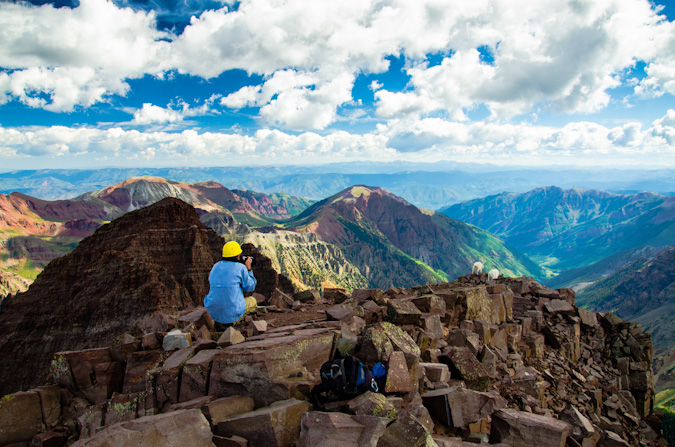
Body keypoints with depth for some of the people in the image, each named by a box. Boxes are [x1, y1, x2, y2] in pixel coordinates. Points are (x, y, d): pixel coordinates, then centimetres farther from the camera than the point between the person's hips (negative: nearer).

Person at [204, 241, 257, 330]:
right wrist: (248, 268, 11)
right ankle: (228, 322, 2)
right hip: (233, 312, -6)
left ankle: (219, 321, 16)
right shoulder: (241, 267, -8)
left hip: (213, 312, 6)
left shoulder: (216, 266, 6)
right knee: (252, 301, 24)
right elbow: (250, 287, 2)